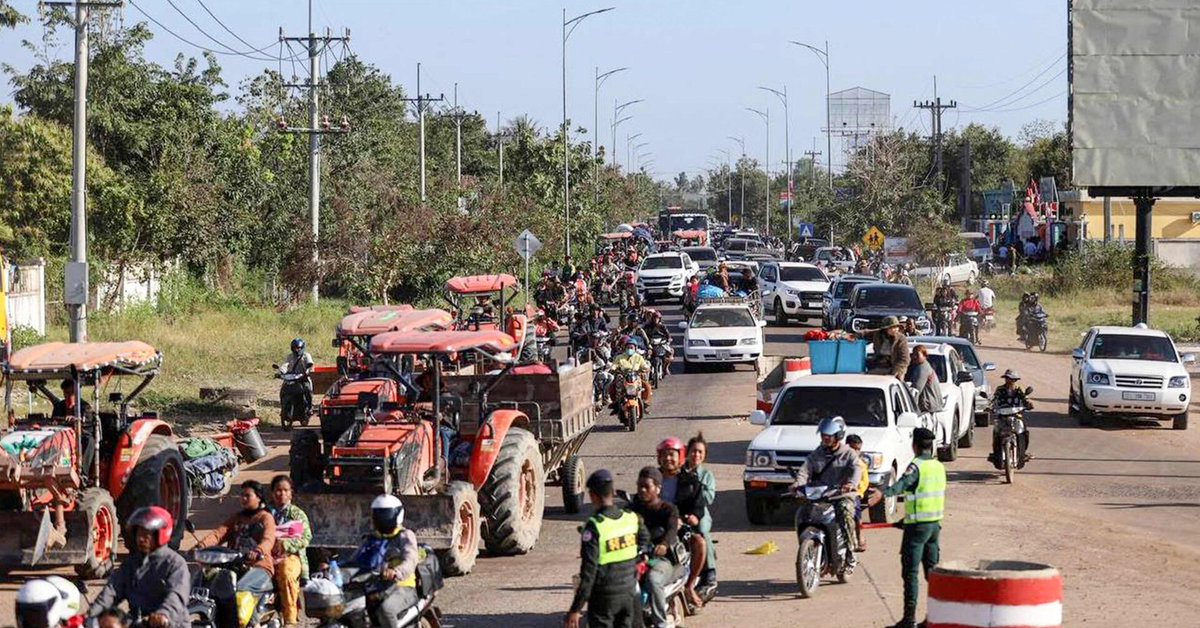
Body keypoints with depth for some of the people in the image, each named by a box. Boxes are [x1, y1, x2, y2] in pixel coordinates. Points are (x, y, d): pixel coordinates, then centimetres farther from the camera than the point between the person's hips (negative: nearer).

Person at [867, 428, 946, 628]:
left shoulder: (916, 466, -13)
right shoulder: (939, 466, 11)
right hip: (935, 523, 8)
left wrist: (883, 493, -50)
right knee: (932, 570, 14)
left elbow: (903, 483, -33)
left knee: (910, 571, -6)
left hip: (918, 525, -7)